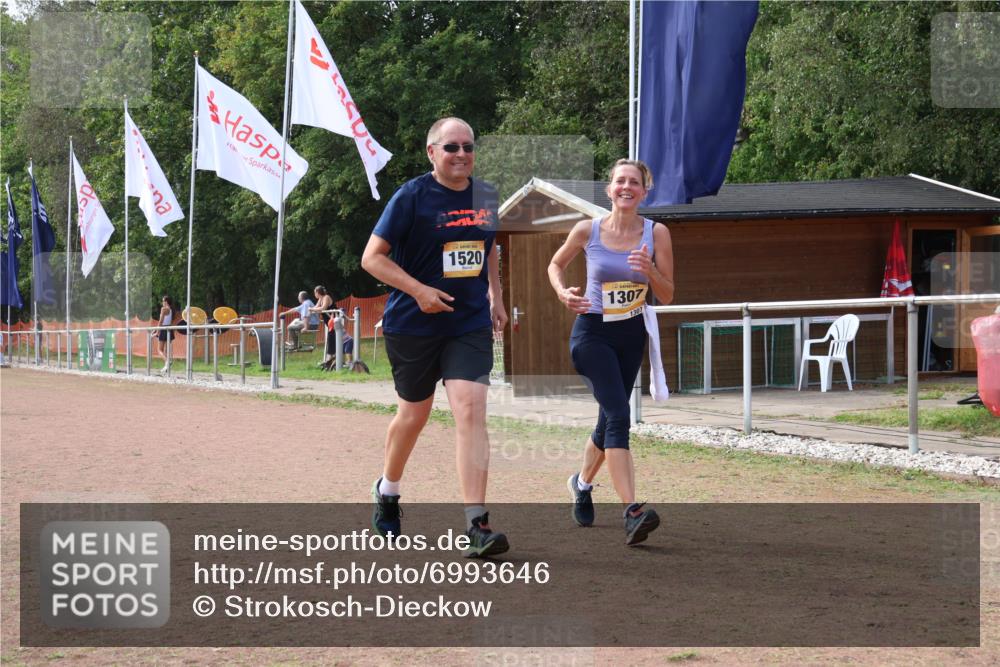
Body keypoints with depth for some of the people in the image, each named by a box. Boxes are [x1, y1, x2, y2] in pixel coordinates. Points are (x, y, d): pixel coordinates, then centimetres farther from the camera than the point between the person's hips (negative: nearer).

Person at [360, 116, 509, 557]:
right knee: (414, 414, 12)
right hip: (412, 325, -2)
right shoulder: (412, 197, -11)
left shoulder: (487, 197, 5)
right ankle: (387, 490, 43)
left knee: (470, 410, -14)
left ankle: (477, 525, -18)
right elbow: (372, 257, -11)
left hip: (470, 324, 2)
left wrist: (495, 297, 16)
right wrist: (419, 291, -21)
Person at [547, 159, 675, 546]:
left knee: (610, 419, 15)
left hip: (631, 336, 4)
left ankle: (583, 483, 45)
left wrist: (650, 271, -23)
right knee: (618, 415, -20)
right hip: (592, 333, -4)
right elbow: (556, 264, 9)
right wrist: (563, 292, -10)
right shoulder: (588, 231, -9)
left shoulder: (656, 234, -6)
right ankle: (632, 513, -28)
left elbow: (667, 296, -4)